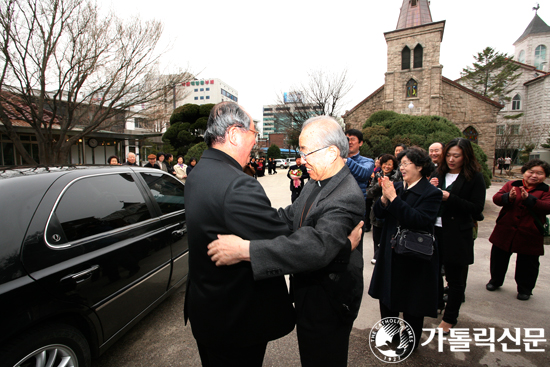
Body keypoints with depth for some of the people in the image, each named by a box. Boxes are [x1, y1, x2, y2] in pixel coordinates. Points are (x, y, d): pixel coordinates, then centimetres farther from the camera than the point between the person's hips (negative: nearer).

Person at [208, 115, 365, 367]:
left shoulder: (347, 197, -30)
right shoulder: (317, 181, 1)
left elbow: (317, 246, -43)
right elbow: (290, 216, 7)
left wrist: (245, 250, -46)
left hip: (327, 304, -8)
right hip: (309, 293, 8)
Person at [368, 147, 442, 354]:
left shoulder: (431, 193, -15)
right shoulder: (397, 187, 1)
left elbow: (420, 221, -29)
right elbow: (379, 214, 0)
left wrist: (394, 198, -30)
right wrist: (384, 198, -19)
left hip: (414, 256, -6)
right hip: (391, 254, 6)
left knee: (412, 299, 14)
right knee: (387, 294, 20)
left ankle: (411, 340, 38)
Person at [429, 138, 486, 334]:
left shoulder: (475, 177, -6)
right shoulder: (440, 174, 8)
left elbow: (477, 209, -12)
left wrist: (449, 198, -20)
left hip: (457, 235, -4)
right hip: (435, 230, 5)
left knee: (455, 278, 8)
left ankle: (450, 318, 25)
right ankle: (436, 303, 40)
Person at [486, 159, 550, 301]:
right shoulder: (511, 185, 2)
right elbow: (496, 198, -8)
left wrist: (528, 198, -29)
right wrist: (508, 197, -28)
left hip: (529, 235, -1)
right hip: (505, 232, 1)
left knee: (527, 264, 11)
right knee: (498, 259, 14)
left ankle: (525, 289, 31)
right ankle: (495, 281, 34)